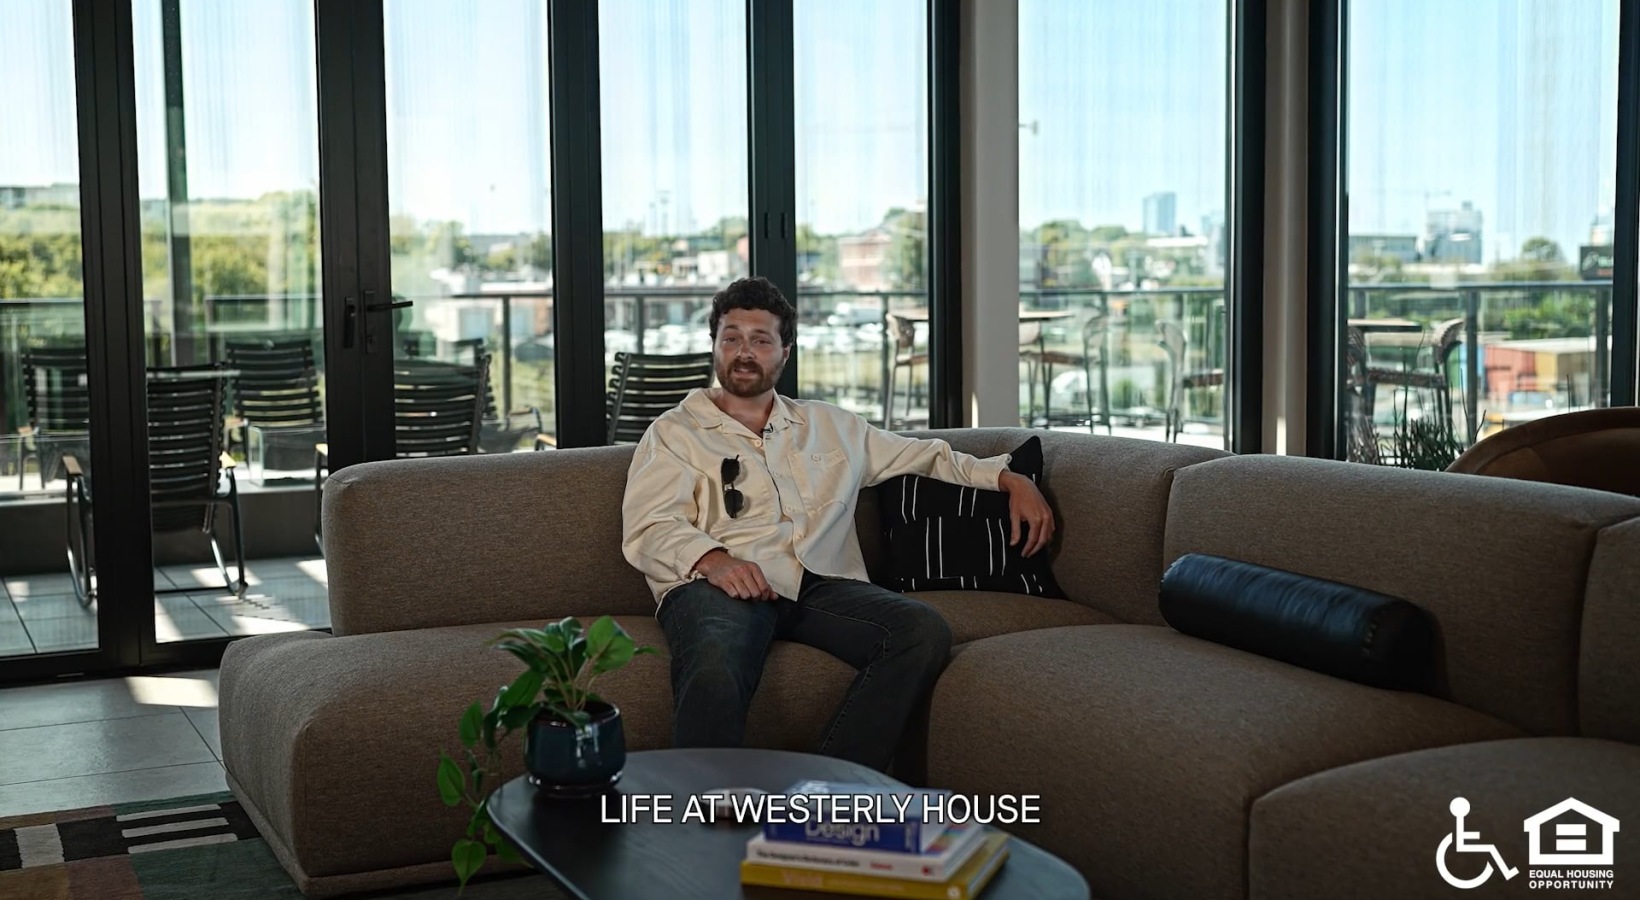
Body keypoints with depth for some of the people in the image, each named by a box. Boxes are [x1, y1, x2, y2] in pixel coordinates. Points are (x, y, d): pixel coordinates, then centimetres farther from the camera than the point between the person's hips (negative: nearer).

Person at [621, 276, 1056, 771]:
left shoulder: (831, 426, 30)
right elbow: (648, 529, 3)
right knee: (713, 670, -41)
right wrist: (710, 558, -19)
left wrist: (1011, 480, 19)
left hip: (823, 584, 4)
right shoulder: (673, 433, 18)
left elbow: (928, 456, 35)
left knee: (924, 631, -28)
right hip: (718, 583, -4)